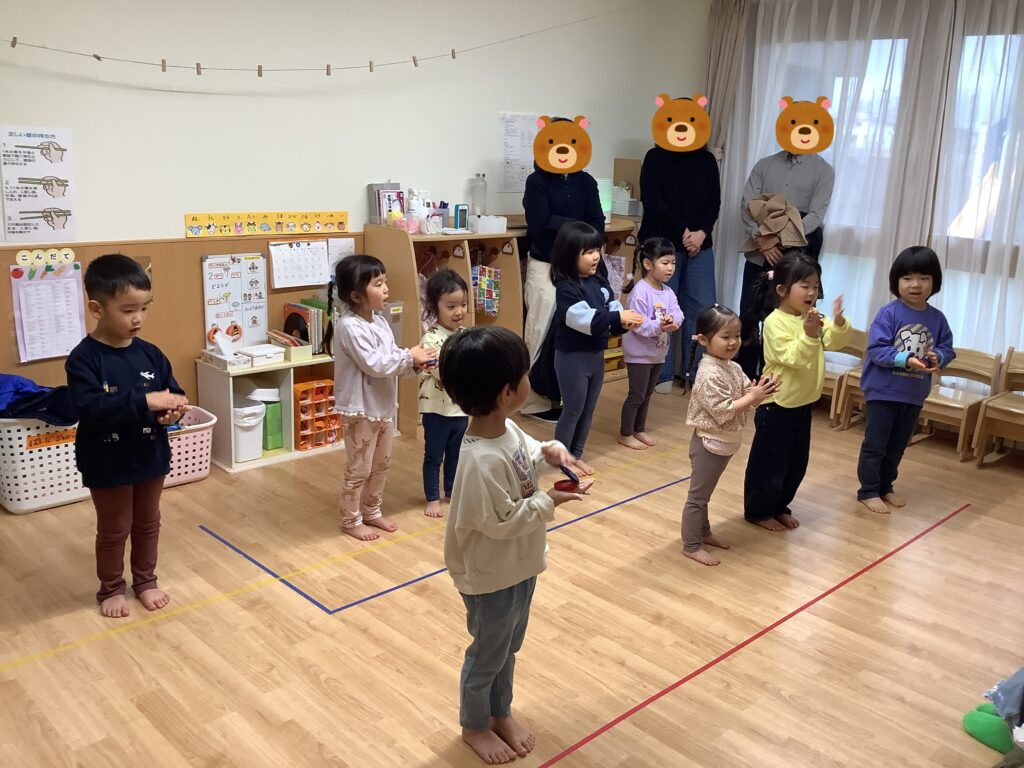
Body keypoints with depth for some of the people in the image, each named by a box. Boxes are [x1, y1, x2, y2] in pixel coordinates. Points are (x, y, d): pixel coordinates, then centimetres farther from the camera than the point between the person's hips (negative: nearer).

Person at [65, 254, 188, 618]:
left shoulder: (150, 354, -3)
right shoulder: (83, 358, -18)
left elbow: (173, 393, 2)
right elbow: (90, 408, -31)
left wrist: (174, 410, -22)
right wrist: (145, 401, -37)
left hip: (150, 456, 5)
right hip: (108, 463, -4)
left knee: (148, 523, 19)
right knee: (114, 530, 13)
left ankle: (145, 580, 39)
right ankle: (111, 589, 33)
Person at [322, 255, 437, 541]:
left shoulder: (379, 322, 7)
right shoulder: (349, 327, -22)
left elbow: (391, 361, 10)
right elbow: (374, 364, -27)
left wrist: (414, 363, -8)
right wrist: (409, 357, -19)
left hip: (384, 407, 9)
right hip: (361, 410, -9)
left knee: (381, 465, 20)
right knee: (358, 469, 5)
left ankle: (372, 511, 37)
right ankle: (351, 520, 21)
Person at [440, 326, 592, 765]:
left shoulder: (507, 429, -7)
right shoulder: (482, 460, -35)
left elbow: (524, 460, 12)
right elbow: (501, 522, -28)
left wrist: (548, 452, -8)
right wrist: (549, 501, -21)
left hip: (519, 566, 9)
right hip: (491, 576, -9)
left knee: (509, 647, 27)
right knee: (487, 654, 16)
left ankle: (501, 713, 49)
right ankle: (475, 726, 41)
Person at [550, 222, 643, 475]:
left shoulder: (599, 283, 5)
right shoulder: (566, 287, -18)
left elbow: (613, 310, 4)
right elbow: (585, 320, -28)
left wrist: (624, 323, -17)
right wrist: (618, 317, -32)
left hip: (596, 355, 7)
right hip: (572, 357, -7)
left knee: (588, 409, 16)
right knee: (573, 409, 3)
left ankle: (576, 455, 30)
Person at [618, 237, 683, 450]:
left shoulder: (668, 292, 5)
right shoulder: (640, 292, -20)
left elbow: (678, 313, -5)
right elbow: (637, 324, -25)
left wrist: (673, 320, -26)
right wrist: (659, 326, -34)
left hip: (658, 352, 8)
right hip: (639, 353, -8)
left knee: (647, 393, 18)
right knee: (636, 394, 0)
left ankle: (639, 429, 32)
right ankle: (625, 434, 14)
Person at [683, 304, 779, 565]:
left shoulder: (733, 368, 4)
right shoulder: (710, 374, -24)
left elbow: (748, 398, 7)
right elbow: (723, 412, -26)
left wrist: (762, 391, -13)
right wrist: (753, 396, -24)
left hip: (724, 443, 9)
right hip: (710, 443, -9)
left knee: (704, 494, 23)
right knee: (698, 496, 4)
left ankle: (703, 532, 38)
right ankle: (691, 546, 14)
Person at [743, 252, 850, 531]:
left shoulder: (812, 317, 2)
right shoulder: (775, 322, -20)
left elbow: (834, 342, -4)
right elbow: (793, 358, -26)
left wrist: (838, 322, -21)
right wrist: (809, 334, -39)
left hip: (803, 404, 8)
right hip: (777, 406, -8)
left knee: (796, 464, 18)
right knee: (769, 463, 5)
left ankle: (779, 508, 35)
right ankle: (757, 511, 22)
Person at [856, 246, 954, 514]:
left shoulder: (937, 319, 1)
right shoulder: (888, 313, -14)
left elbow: (947, 349, 4)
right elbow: (876, 349, -19)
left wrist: (937, 358, -18)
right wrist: (906, 360, -29)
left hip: (914, 394, 5)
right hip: (883, 391, -5)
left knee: (897, 446, 18)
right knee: (875, 444, 3)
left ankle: (885, 487, 33)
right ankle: (868, 491, 15)